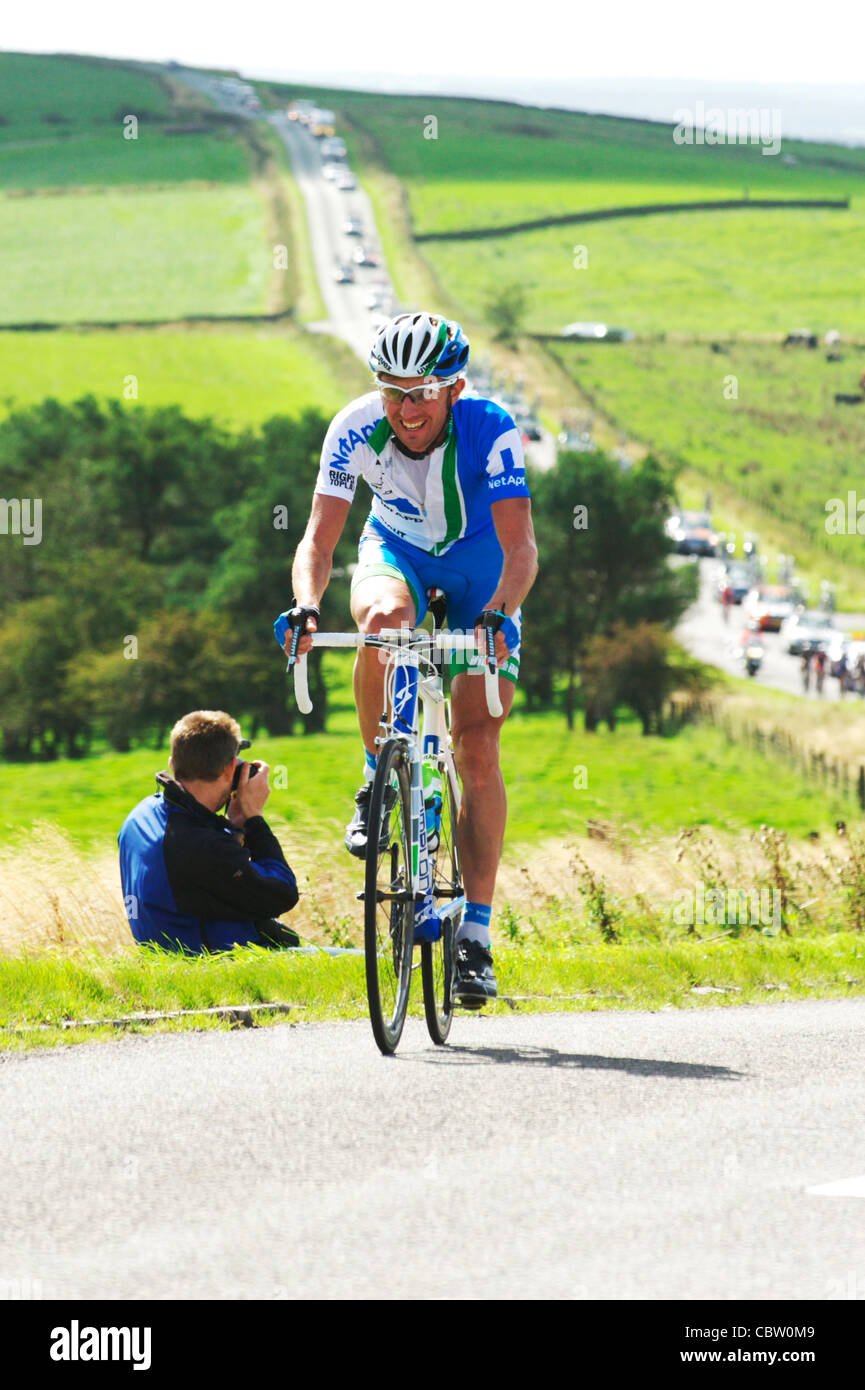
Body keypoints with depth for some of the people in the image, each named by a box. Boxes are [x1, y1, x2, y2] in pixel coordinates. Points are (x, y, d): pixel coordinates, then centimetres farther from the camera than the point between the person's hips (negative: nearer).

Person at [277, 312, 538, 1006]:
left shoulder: (490, 430, -31)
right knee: (383, 619, -37)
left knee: (478, 751, -11)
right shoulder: (355, 429, -24)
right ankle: (378, 780, -13)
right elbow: (319, 538, -25)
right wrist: (306, 605, -45)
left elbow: (521, 547, -37)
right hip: (397, 552, 1)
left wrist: (498, 614, -55)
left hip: (480, 566, -1)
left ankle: (476, 933, -6)